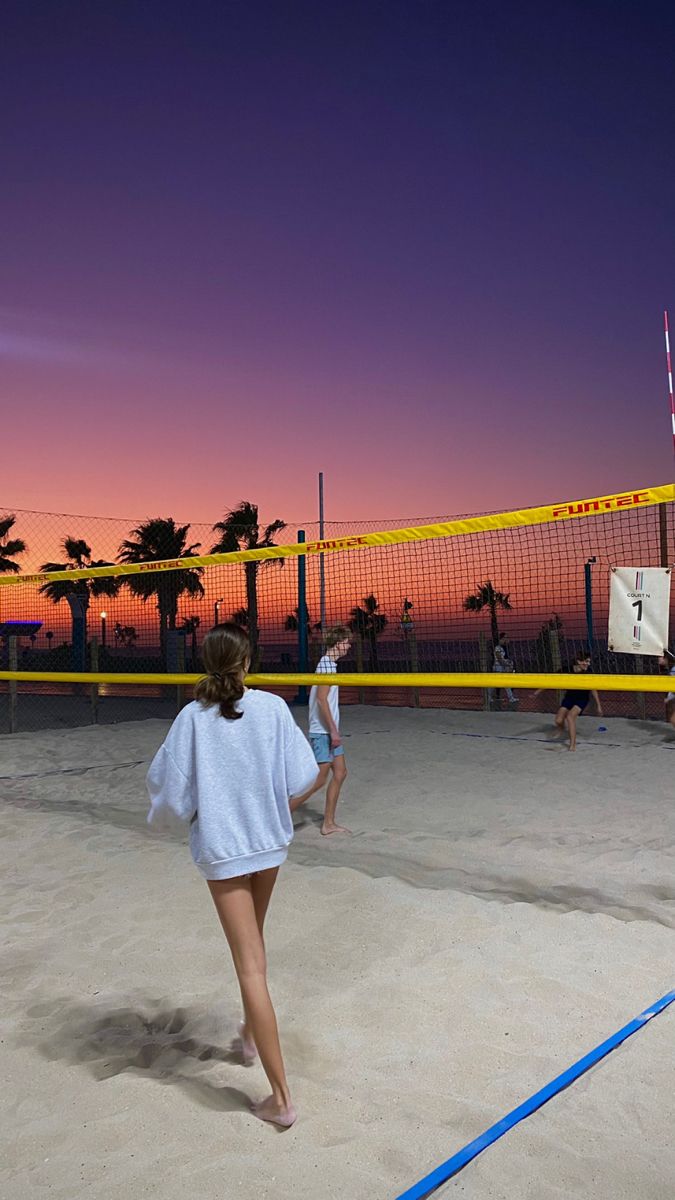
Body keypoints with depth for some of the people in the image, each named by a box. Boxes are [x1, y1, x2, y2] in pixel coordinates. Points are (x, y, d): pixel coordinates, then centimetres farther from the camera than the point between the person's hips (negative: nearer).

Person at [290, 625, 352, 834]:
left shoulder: (330, 663, 14)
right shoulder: (327, 664, -15)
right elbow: (322, 698, -21)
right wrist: (333, 730, -20)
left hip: (329, 731, 10)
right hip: (323, 732, -10)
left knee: (340, 773, 10)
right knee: (318, 780, -6)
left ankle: (328, 823, 15)